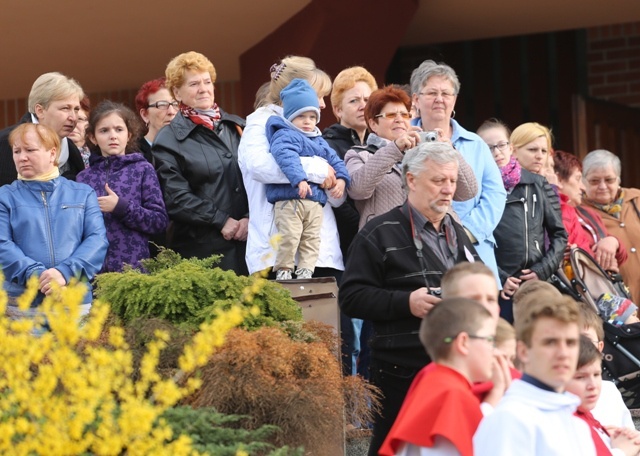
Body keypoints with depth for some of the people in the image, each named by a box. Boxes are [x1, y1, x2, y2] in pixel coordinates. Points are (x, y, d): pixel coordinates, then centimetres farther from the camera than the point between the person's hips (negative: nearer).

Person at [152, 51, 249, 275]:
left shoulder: (237, 127, 15)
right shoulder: (168, 140, 2)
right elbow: (176, 196, -6)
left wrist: (250, 218, -6)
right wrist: (222, 221, -11)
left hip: (249, 239, 4)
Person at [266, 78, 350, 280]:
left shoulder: (319, 142, 24)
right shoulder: (285, 136, -6)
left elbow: (335, 160, 28)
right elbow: (285, 155, -25)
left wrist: (341, 178, 8)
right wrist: (299, 178, -38)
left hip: (315, 201, 8)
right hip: (289, 198, -8)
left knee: (312, 240, 5)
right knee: (289, 237, -13)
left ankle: (305, 272, 8)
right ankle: (283, 271, -3)